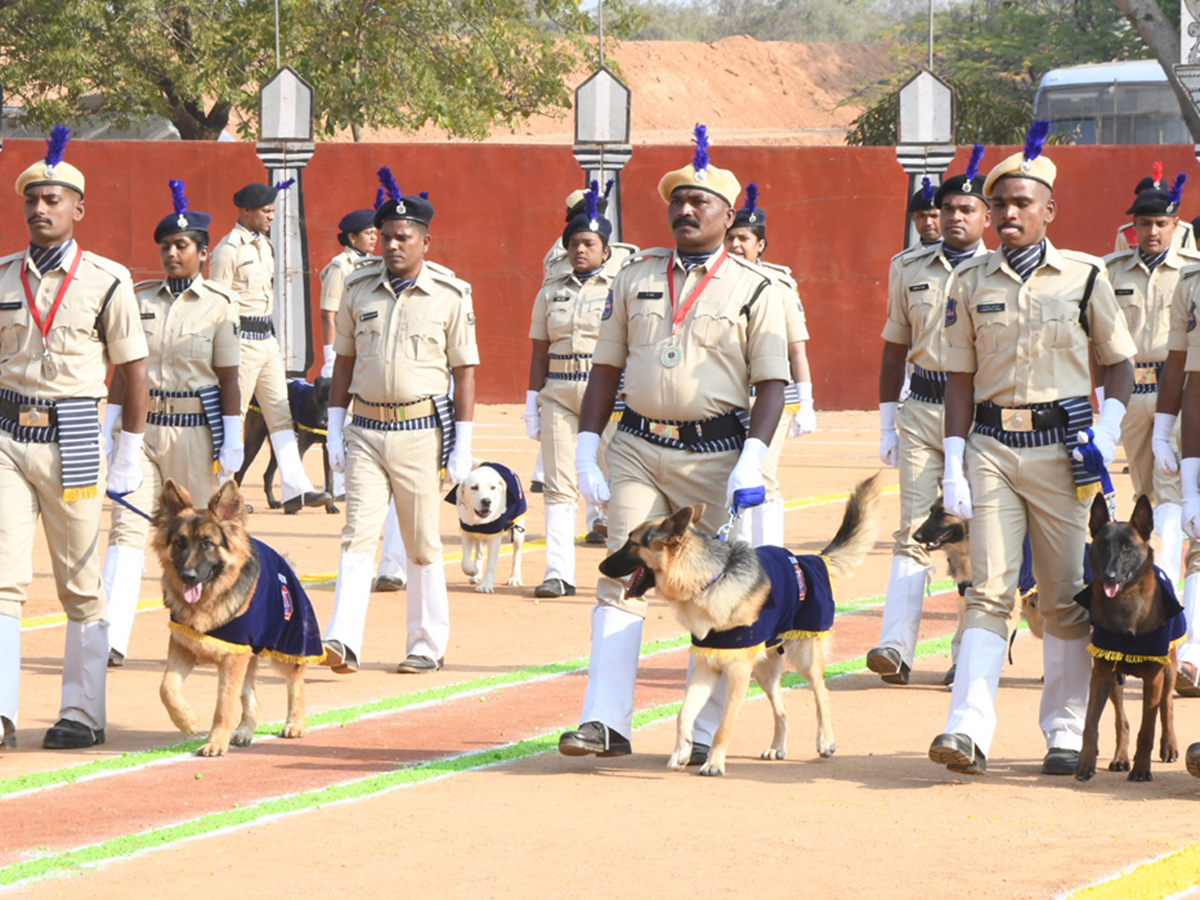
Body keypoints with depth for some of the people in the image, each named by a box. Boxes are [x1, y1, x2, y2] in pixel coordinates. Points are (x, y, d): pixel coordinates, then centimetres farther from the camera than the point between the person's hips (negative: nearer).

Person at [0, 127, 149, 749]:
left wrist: (129, 455, 1)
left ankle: (84, 713, 12)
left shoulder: (106, 281, -1)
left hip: (72, 439, -2)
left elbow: (133, 369, 3)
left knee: (81, 584, 5)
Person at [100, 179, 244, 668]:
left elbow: (229, 378, -2)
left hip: (196, 430, -2)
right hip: (142, 426, 2)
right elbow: (123, 369, 10)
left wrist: (232, 441, -6)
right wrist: (110, 430, 5)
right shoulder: (139, 299, 7)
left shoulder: (219, 306, -1)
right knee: (128, 527, -10)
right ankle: (111, 640, -18)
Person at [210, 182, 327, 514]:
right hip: (242, 338, -8)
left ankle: (295, 490, -2)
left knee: (281, 414, 2)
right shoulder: (229, 249, -11)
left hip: (267, 338, 8)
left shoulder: (264, 245, 14)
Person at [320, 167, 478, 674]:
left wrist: (462, 444, -5)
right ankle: (343, 641, -17)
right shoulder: (358, 290, 8)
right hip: (365, 431, 2)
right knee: (358, 535, -8)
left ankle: (428, 647, 13)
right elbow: (344, 361, 14)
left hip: (421, 432, -2)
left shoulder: (450, 297, -1)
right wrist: (335, 428, 8)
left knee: (423, 545, 4)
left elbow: (464, 371, 0)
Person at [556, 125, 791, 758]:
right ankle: (605, 722, -6)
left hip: (716, 453, -3)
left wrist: (753, 459, -16)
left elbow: (772, 383, -3)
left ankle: (706, 731, 6)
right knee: (621, 583, -4)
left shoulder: (756, 290, 1)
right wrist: (585, 448, 5)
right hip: (637, 447, 3)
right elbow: (606, 367, 14)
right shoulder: (635, 278, 12)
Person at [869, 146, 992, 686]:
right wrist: (887, 421, 13)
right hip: (922, 412, 2)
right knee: (914, 530, -8)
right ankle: (896, 647, -16)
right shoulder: (911, 271, 11)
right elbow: (895, 347, 16)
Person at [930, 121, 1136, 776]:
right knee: (989, 589, -9)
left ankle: (1065, 733, 13)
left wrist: (1106, 432, -6)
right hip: (992, 446, 1)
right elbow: (961, 377, 8)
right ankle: (968, 730, -17)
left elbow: (1119, 361, 9)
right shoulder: (971, 282, 6)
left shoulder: (1084, 276, 3)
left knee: (1066, 596, 4)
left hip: (1061, 449, -1)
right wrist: (954, 461, 1)